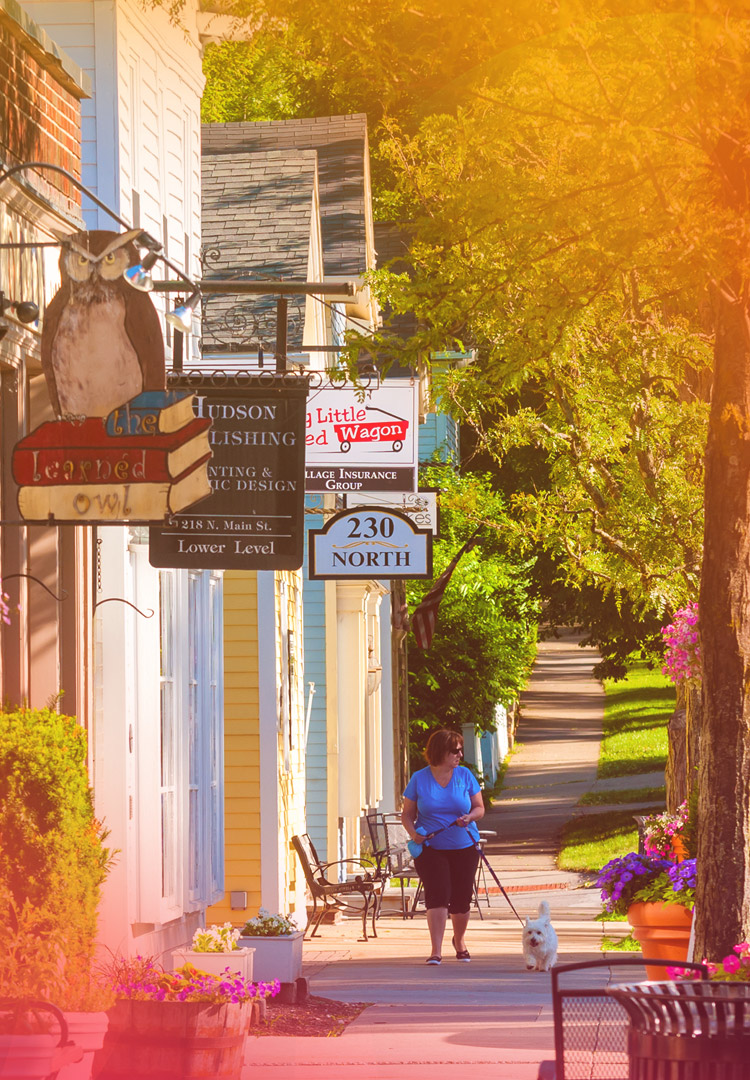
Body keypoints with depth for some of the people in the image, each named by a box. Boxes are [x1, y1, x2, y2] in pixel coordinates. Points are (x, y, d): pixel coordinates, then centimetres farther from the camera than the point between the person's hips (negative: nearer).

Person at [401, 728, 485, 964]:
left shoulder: (465, 775, 3)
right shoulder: (419, 779, -1)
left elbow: (479, 808, 7)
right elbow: (407, 814, 4)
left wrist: (470, 817, -15)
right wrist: (413, 832, -16)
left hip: (464, 847, 2)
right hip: (430, 848, -2)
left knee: (462, 898, 6)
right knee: (437, 895, -14)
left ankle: (460, 941, 34)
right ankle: (436, 951, -13)